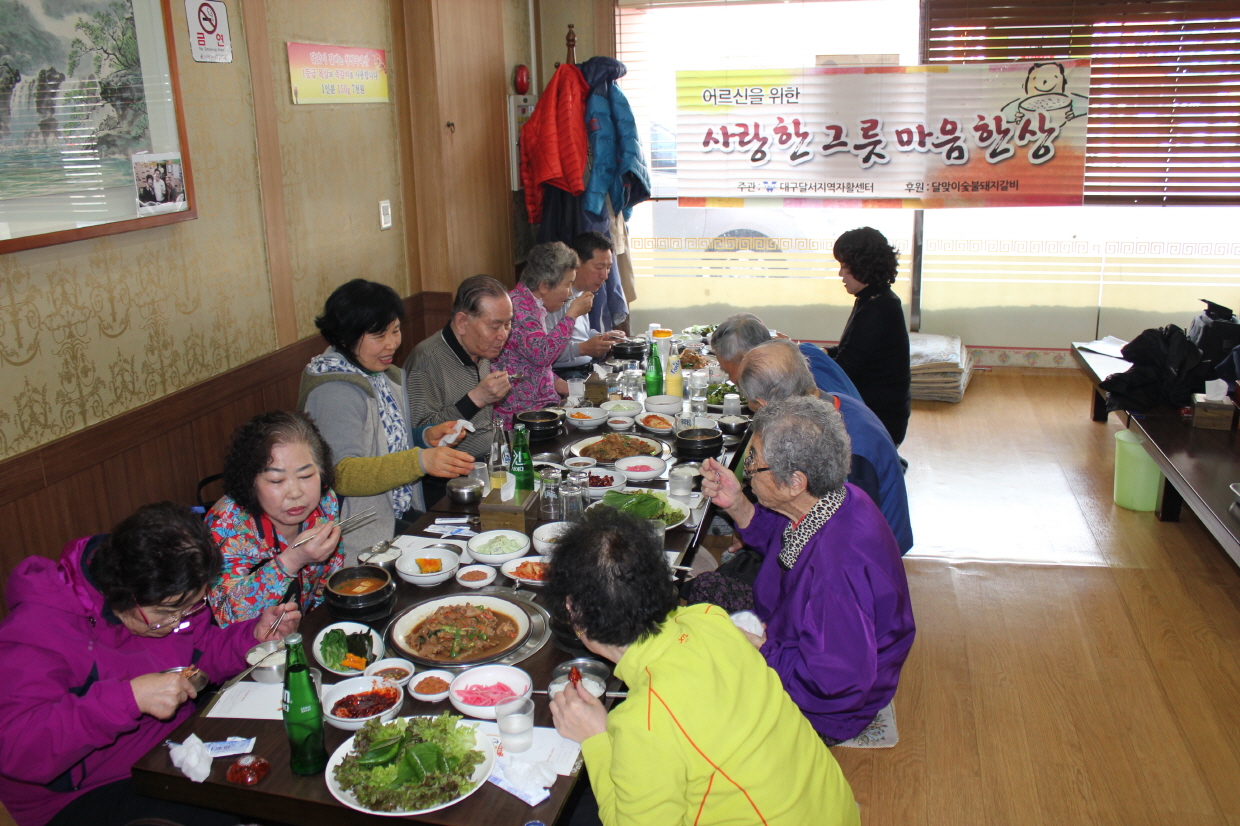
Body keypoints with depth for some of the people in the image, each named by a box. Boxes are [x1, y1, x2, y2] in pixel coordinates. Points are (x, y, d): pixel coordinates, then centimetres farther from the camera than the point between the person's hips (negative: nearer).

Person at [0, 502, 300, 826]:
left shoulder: (167, 599, -4)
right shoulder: (39, 629, -24)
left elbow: (199, 655, 12)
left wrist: (257, 634, -8)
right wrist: (130, 697, -39)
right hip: (87, 796, -7)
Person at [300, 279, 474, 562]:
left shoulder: (382, 374, 10)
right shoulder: (334, 392, -18)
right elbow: (341, 474, -27)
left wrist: (427, 435, 2)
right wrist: (421, 461, -38)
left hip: (403, 518, 9)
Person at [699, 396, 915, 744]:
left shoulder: (836, 570, -41)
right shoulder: (837, 499, -13)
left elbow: (837, 680, -34)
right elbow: (779, 542, 9)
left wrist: (758, 649, -24)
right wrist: (737, 506, -7)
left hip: (822, 710, -9)